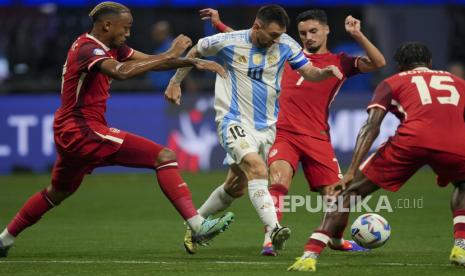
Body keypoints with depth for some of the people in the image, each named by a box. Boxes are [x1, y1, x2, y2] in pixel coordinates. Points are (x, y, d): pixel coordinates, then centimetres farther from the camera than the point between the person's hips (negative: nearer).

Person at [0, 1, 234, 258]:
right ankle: (198, 226, -24)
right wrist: (170, 55, -33)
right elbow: (121, 71, -36)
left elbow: (150, 60, 15)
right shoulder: (88, 49, -17)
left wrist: (194, 62, 3)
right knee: (165, 157, -16)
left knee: (58, 192, 29)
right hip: (83, 131, -11)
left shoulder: (109, 48, 13)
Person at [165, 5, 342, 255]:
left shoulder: (286, 45, -1)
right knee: (257, 167, -30)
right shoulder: (227, 42, -10)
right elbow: (194, 53, 7)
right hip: (234, 121, -5)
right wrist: (175, 83, 13)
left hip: (266, 126, 5)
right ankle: (272, 230, -41)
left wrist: (327, 72, -23)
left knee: (235, 187, 13)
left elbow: (309, 73, -1)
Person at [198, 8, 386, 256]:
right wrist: (218, 24, 19)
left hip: (317, 137, 0)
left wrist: (357, 35, -13)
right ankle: (270, 239, -30)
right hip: (284, 133, 0)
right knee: (279, 179, -26)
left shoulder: (340, 63, 9)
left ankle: (336, 239, 29)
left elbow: (378, 63, -3)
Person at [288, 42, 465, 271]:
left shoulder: (392, 83, 25)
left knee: (349, 192, 11)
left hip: (411, 140, -2)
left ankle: (309, 256, -2)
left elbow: (371, 126, 11)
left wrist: (351, 172, 4)